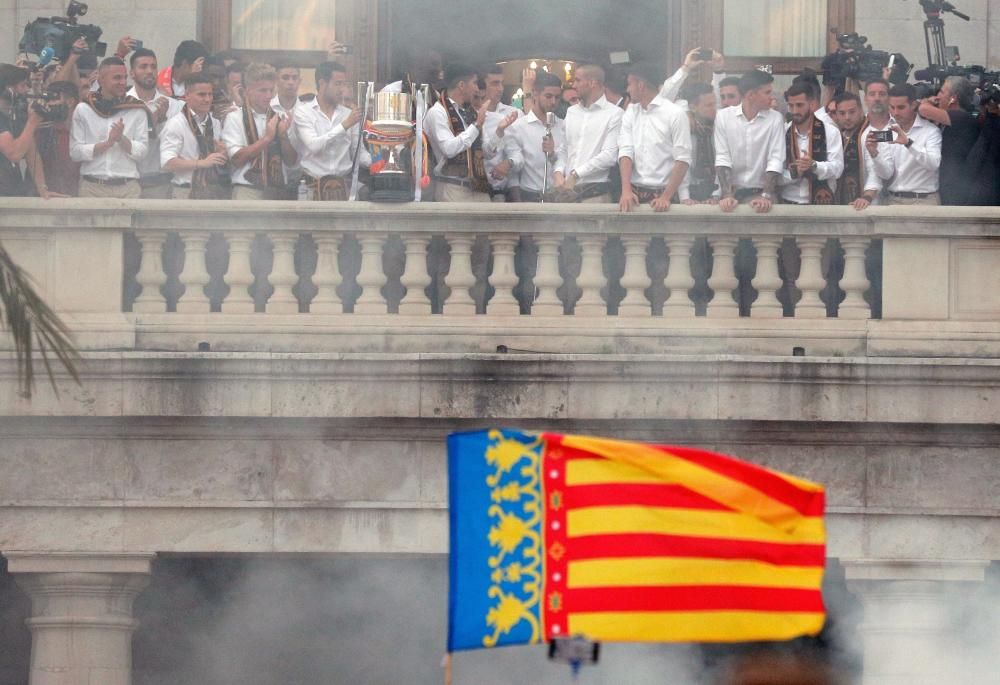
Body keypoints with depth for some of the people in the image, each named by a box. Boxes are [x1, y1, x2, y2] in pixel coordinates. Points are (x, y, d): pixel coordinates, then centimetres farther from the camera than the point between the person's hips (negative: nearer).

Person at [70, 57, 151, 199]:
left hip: (127, 187, 1)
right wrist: (106, 144, -10)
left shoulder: (137, 111, 8)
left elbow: (142, 152, 3)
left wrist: (122, 139, -14)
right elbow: (75, 152, 0)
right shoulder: (83, 110, 6)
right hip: (92, 187, -1)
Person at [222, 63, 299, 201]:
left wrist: (283, 136, -6)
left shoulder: (279, 118, 11)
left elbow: (292, 161, 11)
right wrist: (267, 138, -10)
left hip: (277, 192, 4)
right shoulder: (235, 119, 0)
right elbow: (236, 158, -11)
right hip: (247, 190, -4)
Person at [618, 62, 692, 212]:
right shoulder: (630, 114, 11)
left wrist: (666, 197, -18)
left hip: (662, 194, -4)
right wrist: (626, 190, -14)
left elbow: (682, 160, -8)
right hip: (635, 194, 4)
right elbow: (625, 152, 1)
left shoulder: (675, 114, -4)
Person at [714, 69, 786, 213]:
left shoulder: (775, 119, 1)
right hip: (732, 191, 1)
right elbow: (722, 159, -3)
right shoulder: (724, 116, 1)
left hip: (760, 192, -1)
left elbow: (776, 160, -6)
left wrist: (766, 196, -18)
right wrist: (728, 195, -15)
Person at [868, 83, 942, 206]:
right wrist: (874, 154, -18)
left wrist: (908, 143, -31)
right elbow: (886, 174, 1)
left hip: (923, 200, -4)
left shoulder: (930, 130, -3)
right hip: (893, 200, 4)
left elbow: (933, 163, -20)